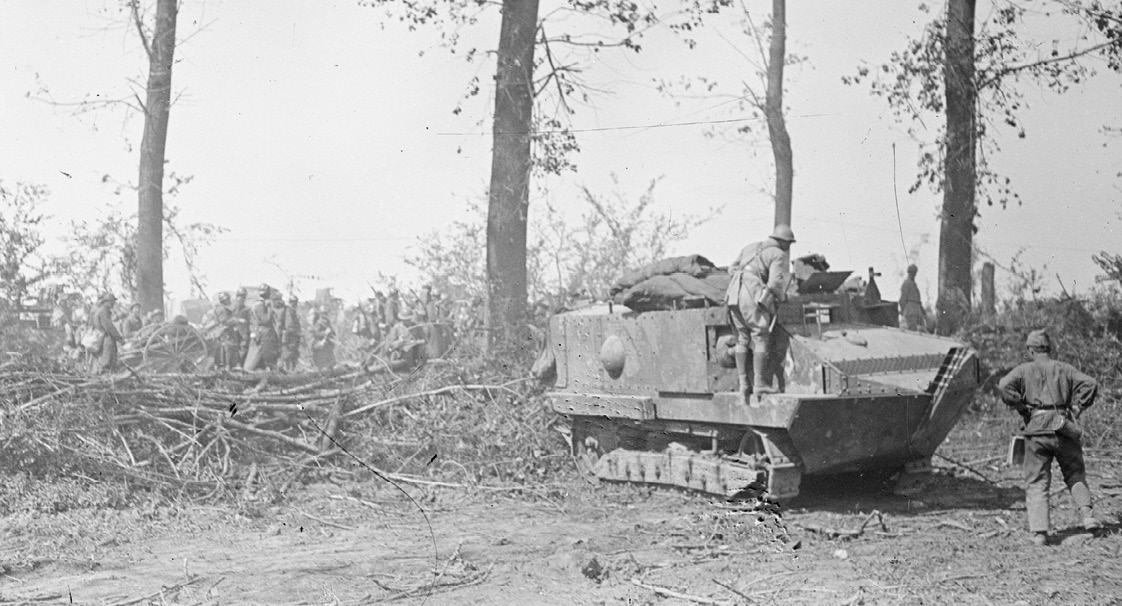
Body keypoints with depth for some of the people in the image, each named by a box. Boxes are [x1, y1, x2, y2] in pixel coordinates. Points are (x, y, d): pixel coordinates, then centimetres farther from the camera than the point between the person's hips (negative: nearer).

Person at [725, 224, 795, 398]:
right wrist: (781, 298, 8)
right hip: (753, 297, -7)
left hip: (733, 294, 7)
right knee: (761, 339, 1)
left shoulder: (750, 247, 22)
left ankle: (743, 383, 12)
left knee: (742, 339, 13)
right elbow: (775, 282, -10)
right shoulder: (778, 255, 1)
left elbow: (732, 268, 24)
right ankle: (759, 384, -2)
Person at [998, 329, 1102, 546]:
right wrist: (1076, 409, 6)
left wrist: (1020, 408, 0)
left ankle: (1039, 531, -8)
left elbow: (1004, 385, -10)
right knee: (1075, 475, 20)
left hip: (1037, 430, -1)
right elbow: (1090, 384, 1)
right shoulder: (1064, 369, 13)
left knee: (1036, 483, 3)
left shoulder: (1024, 370, 7)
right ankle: (1087, 512, -1)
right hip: (1064, 428, 2)